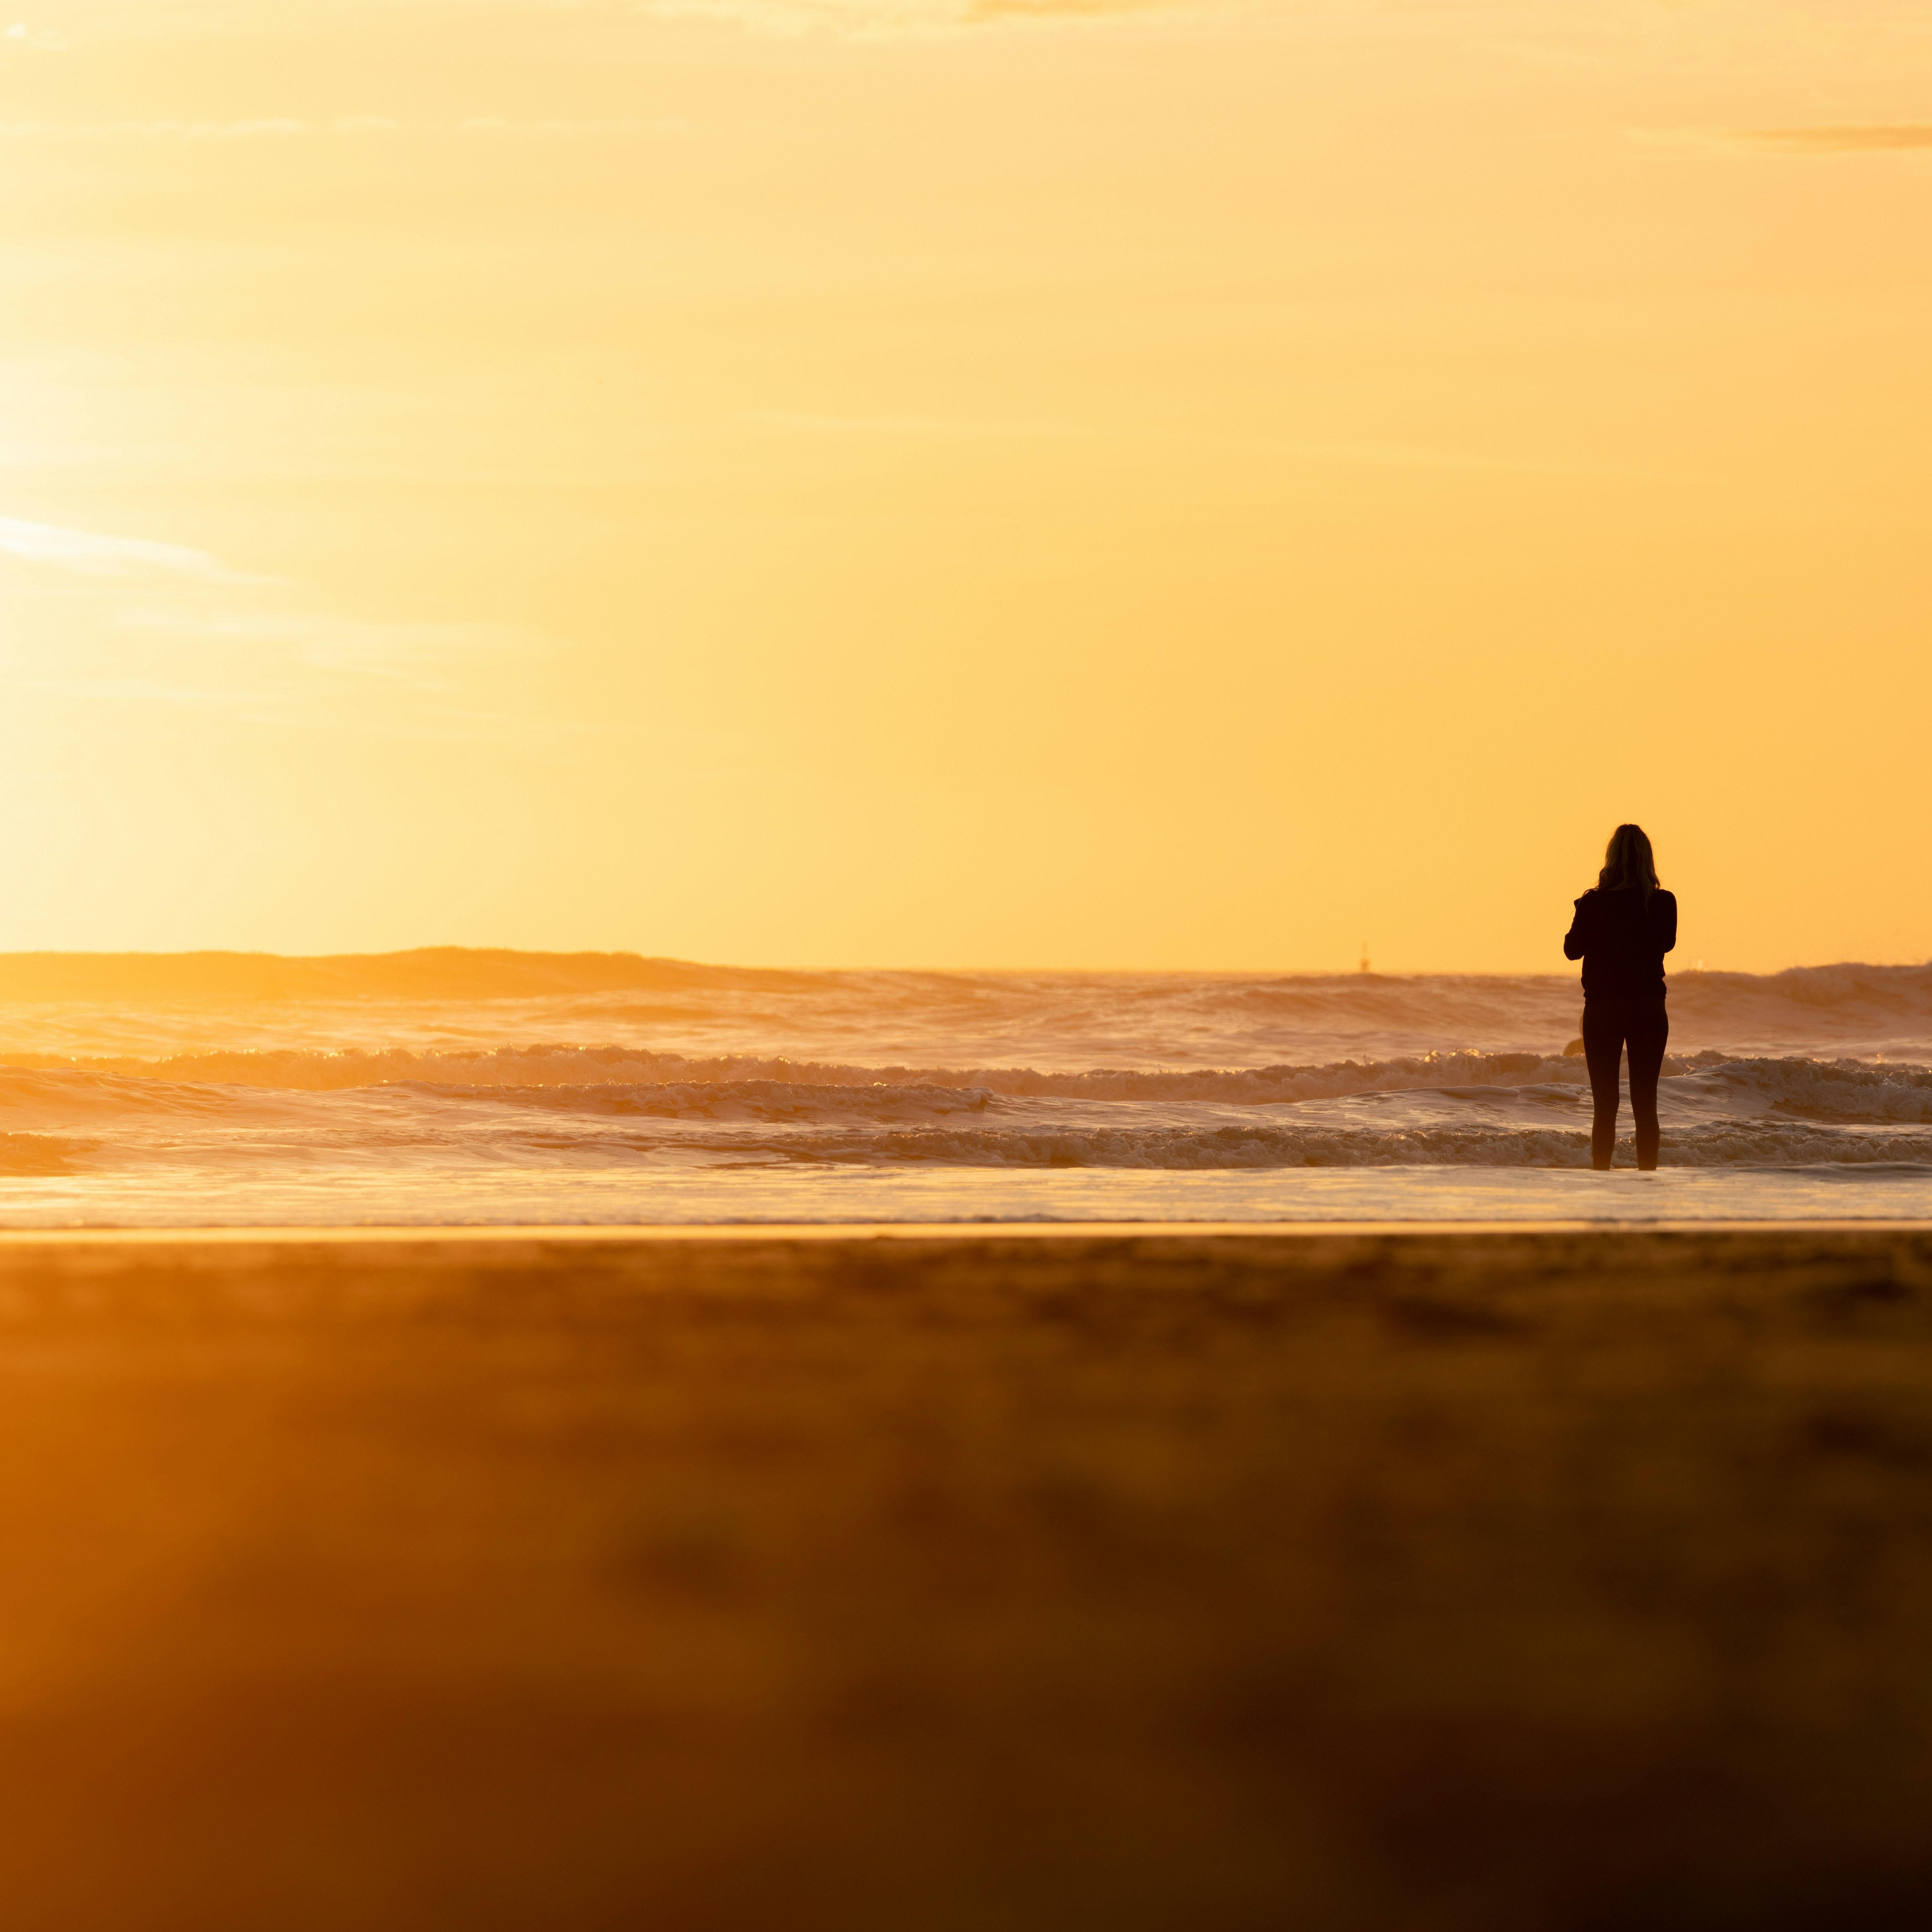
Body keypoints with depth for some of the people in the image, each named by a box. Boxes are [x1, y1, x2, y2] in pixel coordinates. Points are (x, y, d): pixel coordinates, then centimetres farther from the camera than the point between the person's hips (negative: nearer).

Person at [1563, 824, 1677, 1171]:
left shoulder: (1594, 903, -12)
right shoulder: (1664, 903, -6)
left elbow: (1573, 950, 1)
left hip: (1603, 1010, -2)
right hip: (1650, 1010, 2)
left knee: (1605, 1107, 3)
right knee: (1646, 1105, 7)